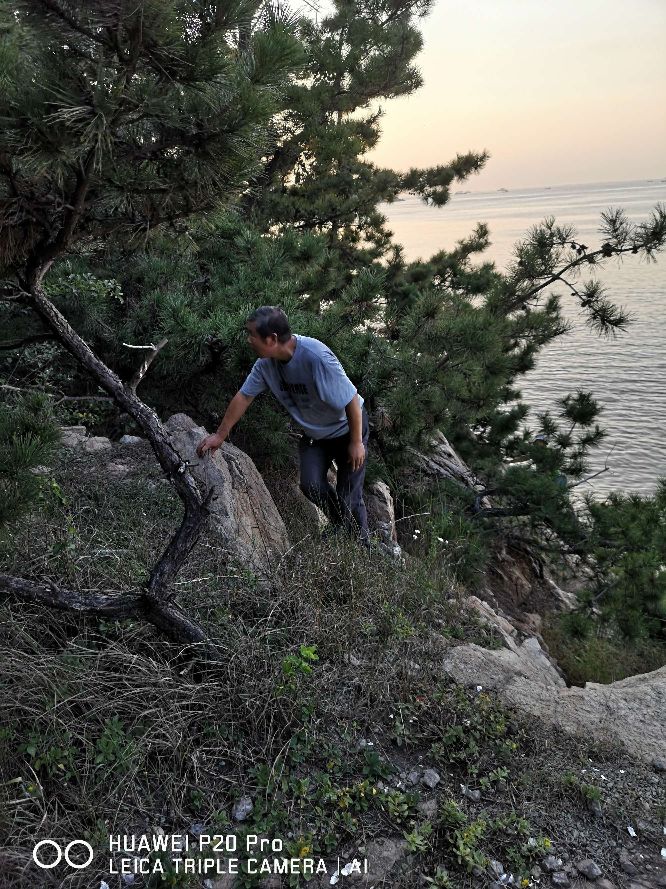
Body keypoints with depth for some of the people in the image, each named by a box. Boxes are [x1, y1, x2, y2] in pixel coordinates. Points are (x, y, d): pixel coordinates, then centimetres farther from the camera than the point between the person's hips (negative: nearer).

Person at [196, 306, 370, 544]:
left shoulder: (316, 356, -35)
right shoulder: (266, 362, -13)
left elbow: (352, 400, -27)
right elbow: (243, 396, 0)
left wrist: (356, 443, -19)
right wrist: (220, 435, 5)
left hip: (347, 428, -5)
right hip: (314, 433, 5)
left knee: (349, 497, -3)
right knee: (311, 485, -14)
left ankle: (363, 548, 21)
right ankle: (340, 526, 15)